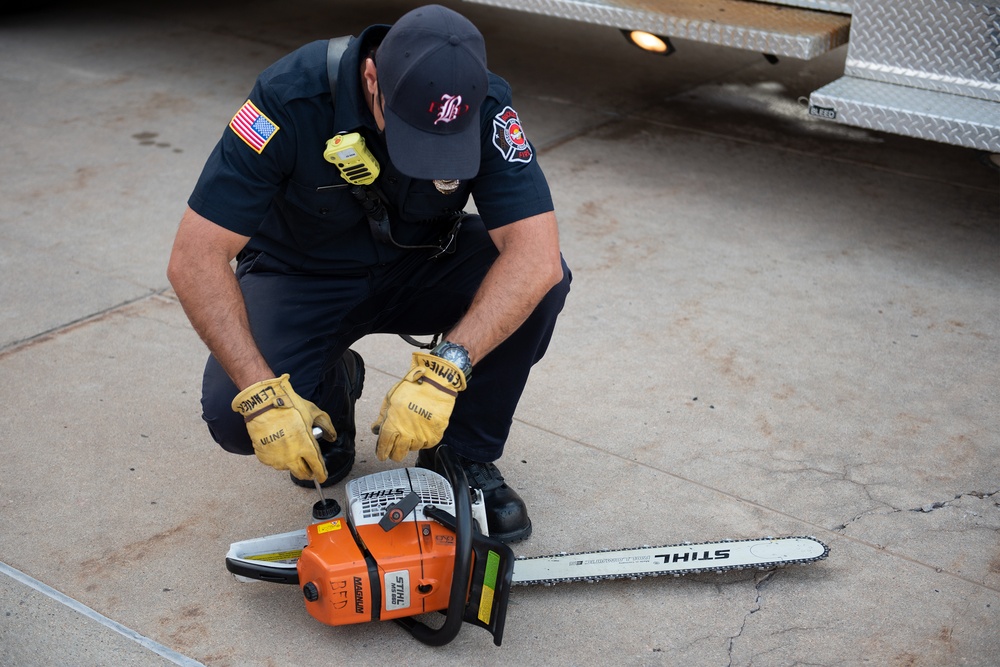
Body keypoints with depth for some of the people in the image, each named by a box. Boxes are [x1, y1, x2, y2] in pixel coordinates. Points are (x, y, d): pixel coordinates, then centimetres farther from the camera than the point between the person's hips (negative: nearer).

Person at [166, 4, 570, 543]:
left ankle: (462, 456, -6)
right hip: (301, 277, -1)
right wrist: (262, 394, -37)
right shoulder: (291, 97, -32)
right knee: (234, 415, -26)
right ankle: (332, 386, 9)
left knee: (540, 281, -26)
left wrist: (446, 372, -45)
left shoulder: (484, 106, -27)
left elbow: (537, 255, -35)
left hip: (422, 265, 2)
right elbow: (194, 260, -31)